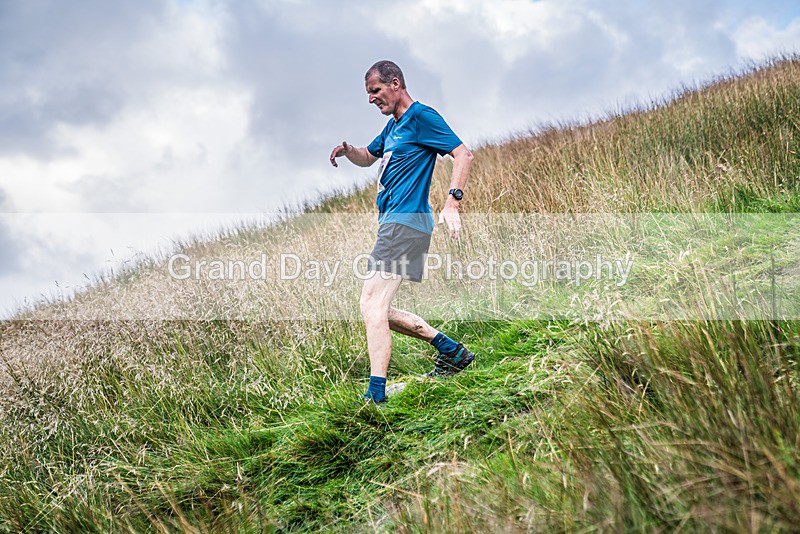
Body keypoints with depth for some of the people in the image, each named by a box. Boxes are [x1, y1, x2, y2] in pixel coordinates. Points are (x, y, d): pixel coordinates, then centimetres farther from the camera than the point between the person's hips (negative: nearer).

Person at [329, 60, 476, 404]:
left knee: (372, 302, -17)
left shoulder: (421, 116, -6)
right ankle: (451, 351, 14)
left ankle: (376, 393, -19)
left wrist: (452, 202, -25)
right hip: (393, 222, 10)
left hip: (405, 221, -10)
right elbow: (368, 158, 37)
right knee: (379, 308, 10)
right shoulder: (393, 126, 23)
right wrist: (348, 151, 13)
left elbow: (463, 154, -13)